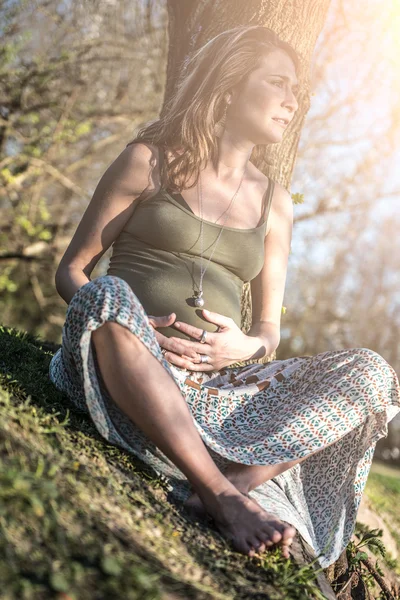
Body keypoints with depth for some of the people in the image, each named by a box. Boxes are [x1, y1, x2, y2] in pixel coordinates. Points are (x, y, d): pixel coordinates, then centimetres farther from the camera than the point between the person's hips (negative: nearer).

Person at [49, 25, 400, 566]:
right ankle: (224, 497, -35)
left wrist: (249, 347, -7)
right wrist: (119, 322, -16)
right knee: (109, 295, -35)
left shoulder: (275, 202, 16)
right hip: (126, 378, -3)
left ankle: (237, 477, -35)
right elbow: (71, 270, 5)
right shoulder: (149, 162, 6)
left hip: (217, 385, 4)